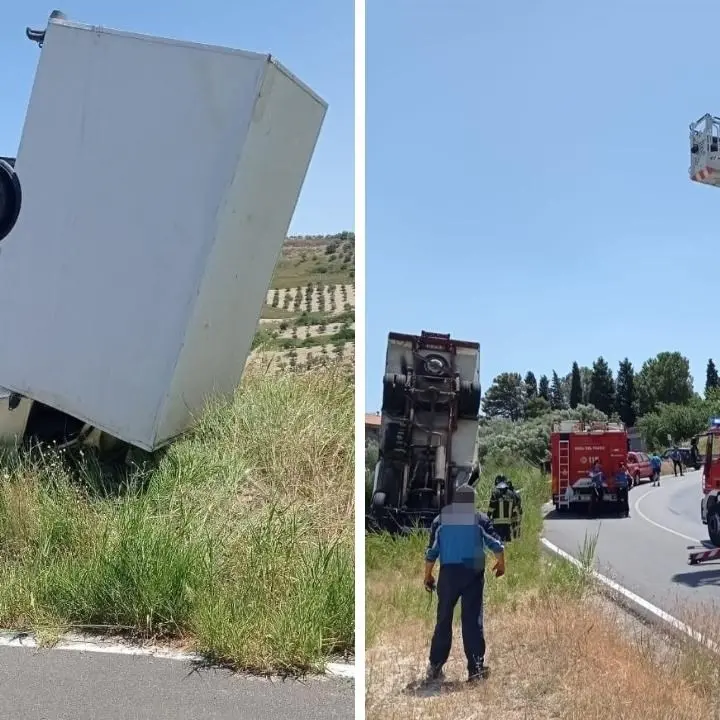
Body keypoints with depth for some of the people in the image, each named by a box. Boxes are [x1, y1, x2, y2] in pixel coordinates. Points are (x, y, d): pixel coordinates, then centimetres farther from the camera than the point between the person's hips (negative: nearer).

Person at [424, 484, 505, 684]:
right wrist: (501, 564, 19)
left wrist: (427, 576, 12)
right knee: (473, 620, 2)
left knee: (443, 619, 8)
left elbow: (431, 551, 5)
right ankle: (476, 667, 0)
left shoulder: (441, 520, 6)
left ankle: (435, 667, 9)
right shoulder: (480, 519, 3)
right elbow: (496, 544, 2)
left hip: (448, 573, 1)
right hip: (473, 574, -1)